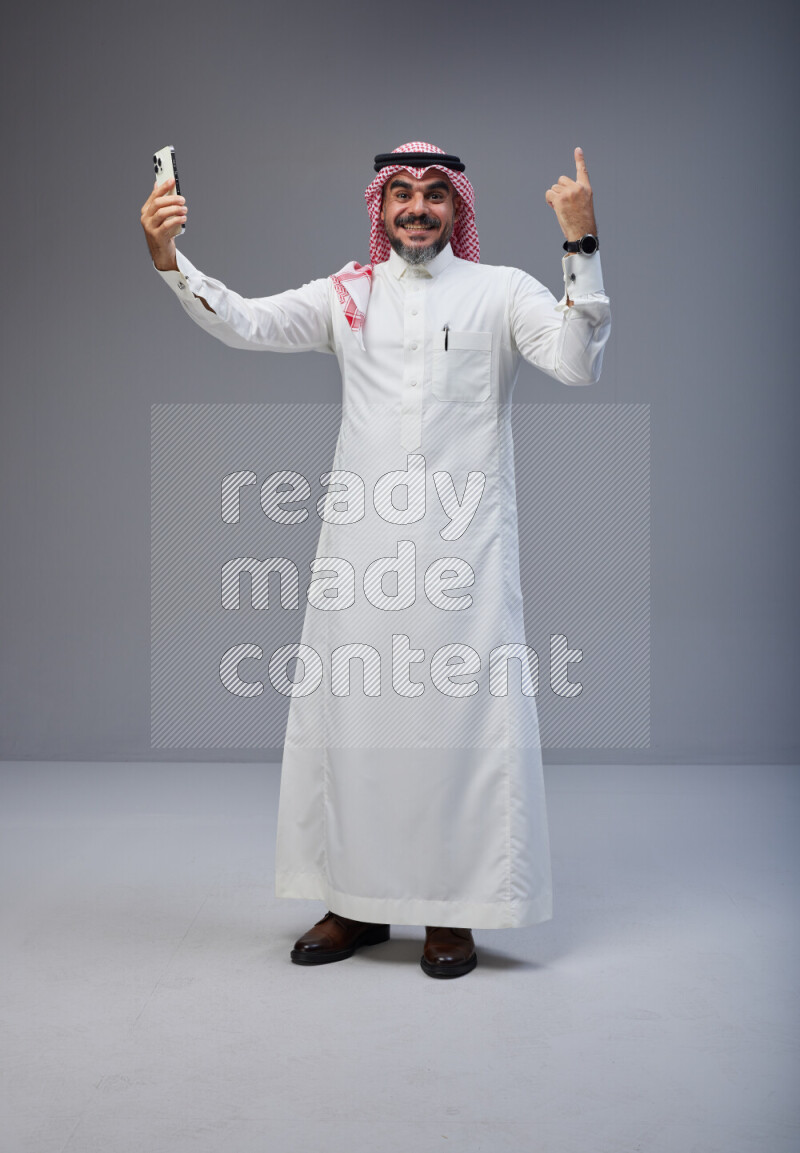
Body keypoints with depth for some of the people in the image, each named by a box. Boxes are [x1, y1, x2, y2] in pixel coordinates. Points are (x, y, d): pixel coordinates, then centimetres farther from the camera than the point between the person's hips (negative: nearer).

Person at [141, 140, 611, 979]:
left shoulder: (501, 291, 6)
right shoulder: (348, 295, 13)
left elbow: (577, 363, -7)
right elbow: (244, 324, 4)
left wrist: (582, 247, -16)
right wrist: (168, 259, -10)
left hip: (464, 541, -2)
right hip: (361, 541, 3)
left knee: (463, 714, -2)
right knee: (347, 710, 5)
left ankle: (452, 911, 12)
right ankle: (358, 902, 19)